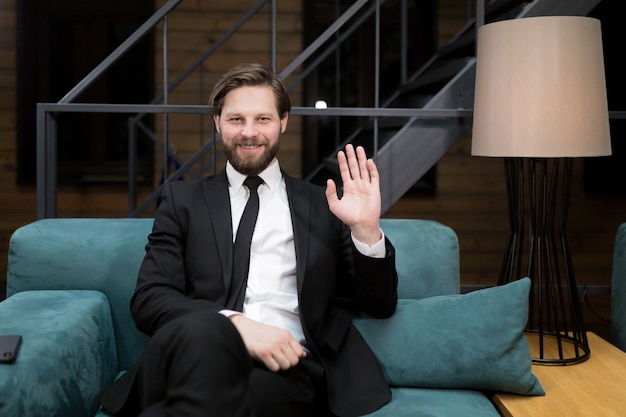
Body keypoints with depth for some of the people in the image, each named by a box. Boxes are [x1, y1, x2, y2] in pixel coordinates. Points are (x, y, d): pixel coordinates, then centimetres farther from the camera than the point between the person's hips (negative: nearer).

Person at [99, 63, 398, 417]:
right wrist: (234, 323, -15)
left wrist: (367, 231, -5)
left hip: (289, 364, 0)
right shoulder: (183, 199, 17)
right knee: (202, 332, -36)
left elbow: (380, 305, 14)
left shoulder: (323, 205, 18)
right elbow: (150, 299, 4)